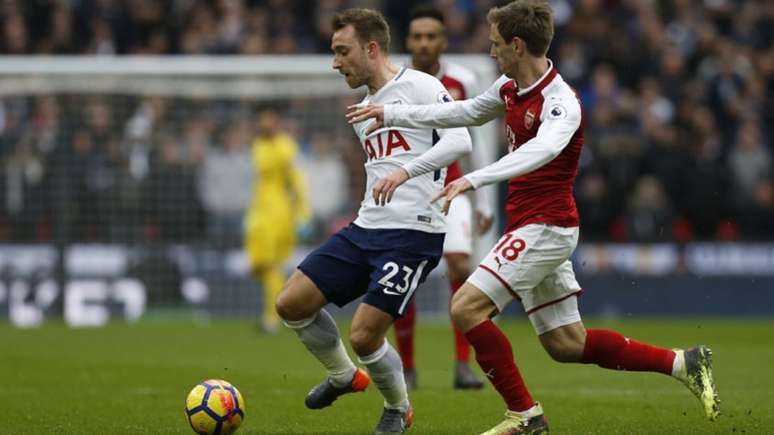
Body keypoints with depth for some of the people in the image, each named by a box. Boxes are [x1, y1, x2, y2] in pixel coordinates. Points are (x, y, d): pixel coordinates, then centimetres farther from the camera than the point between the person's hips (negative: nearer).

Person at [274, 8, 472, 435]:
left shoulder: (419, 87, -7)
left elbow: (459, 141, -22)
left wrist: (405, 171, -33)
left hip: (414, 232, -8)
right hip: (364, 229, 9)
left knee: (364, 335, -13)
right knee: (291, 303, -1)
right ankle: (343, 375, 24)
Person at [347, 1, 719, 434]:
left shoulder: (560, 102, -20)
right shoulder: (510, 88, 7)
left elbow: (541, 150, -40)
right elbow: (466, 112, 25)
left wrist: (474, 179, -52)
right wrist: (392, 114, 23)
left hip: (544, 228, -9)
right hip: (532, 227, 9)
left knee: (466, 308, -15)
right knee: (567, 345, 10)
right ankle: (682, 363, 16)